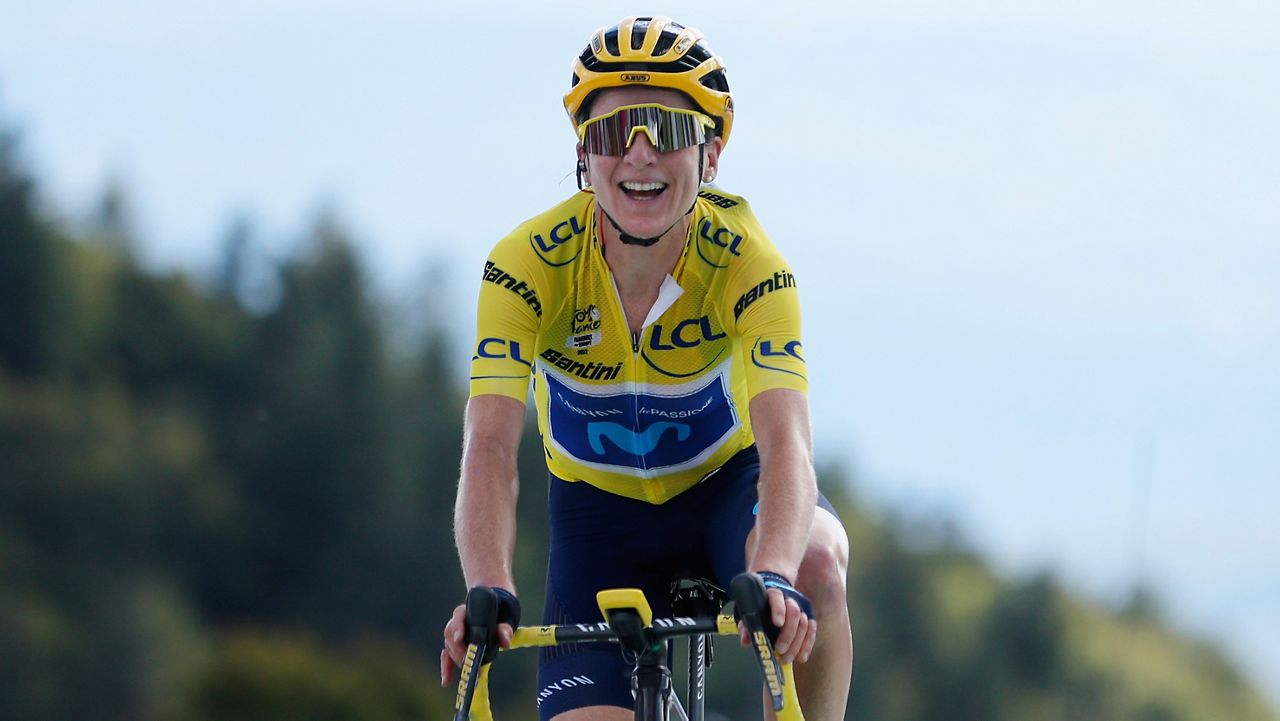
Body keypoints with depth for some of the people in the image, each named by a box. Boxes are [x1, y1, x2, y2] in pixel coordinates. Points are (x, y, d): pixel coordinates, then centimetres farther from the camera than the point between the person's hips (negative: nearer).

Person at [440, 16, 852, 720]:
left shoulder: (746, 261, -26)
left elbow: (785, 441, -38)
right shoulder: (528, 265, -24)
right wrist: (489, 594, -50)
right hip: (600, 515, 1)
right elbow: (490, 448, -32)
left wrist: (773, 578, -57)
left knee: (814, 565, -33)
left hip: (726, 484, -1)